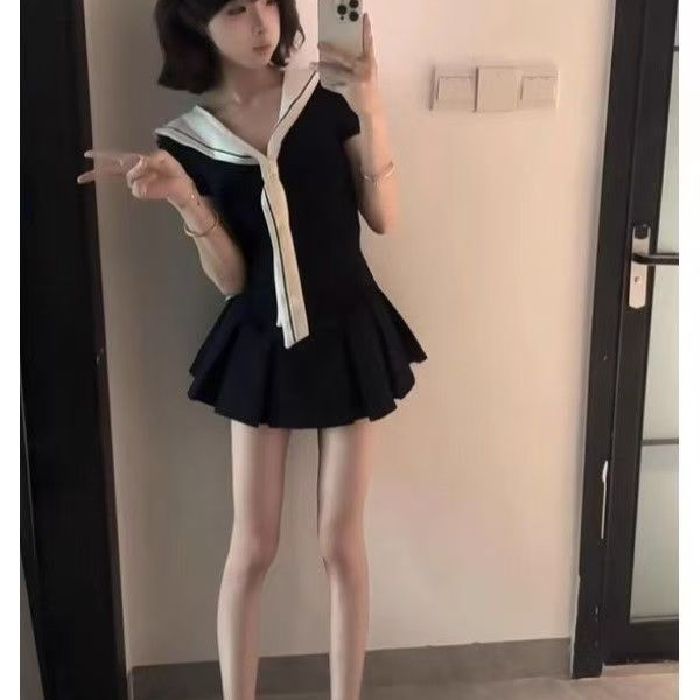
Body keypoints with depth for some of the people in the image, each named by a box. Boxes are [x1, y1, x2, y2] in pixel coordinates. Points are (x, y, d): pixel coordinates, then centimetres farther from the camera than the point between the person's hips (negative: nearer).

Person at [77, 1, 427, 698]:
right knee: (252, 546, 7)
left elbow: (384, 218, -6)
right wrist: (184, 198, -21)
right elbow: (230, 278, -5)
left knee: (341, 542, 8)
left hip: (347, 333, 0)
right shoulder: (185, 139, -4)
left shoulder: (327, 92, -4)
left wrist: (370, 111, -16)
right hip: (262, 343, 0)